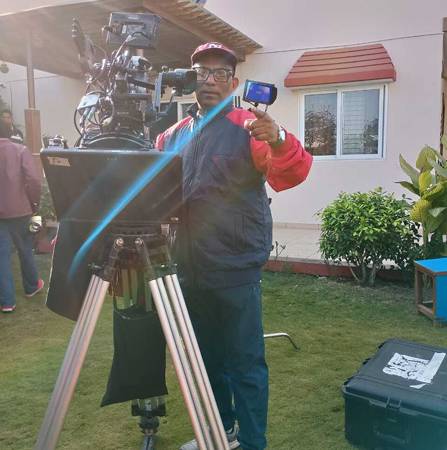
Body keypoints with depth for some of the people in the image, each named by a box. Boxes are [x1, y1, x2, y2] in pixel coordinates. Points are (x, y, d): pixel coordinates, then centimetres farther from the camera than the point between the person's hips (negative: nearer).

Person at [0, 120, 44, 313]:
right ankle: (31, 286, 35)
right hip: (19, 209, -1)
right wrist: (34, 202, -1)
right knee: (25, 249, 17)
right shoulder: (20, 150, -5)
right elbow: (34, 179, -16)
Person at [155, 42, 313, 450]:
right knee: (206, 359, 20)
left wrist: (278, 142, -42)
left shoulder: (248, 127, -7)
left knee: (245, 365, 3)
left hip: (236, 273, -6)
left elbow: (291, 175, -22)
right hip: (190, 271, 6)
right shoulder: (173, 135, 9)